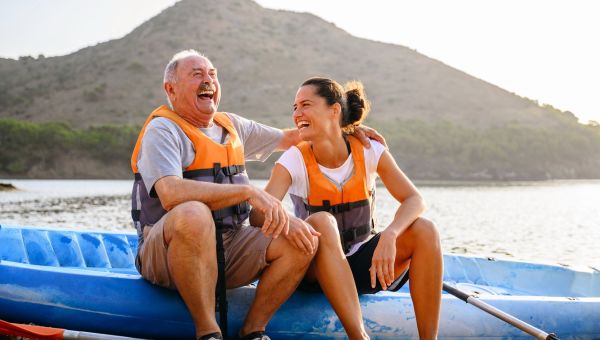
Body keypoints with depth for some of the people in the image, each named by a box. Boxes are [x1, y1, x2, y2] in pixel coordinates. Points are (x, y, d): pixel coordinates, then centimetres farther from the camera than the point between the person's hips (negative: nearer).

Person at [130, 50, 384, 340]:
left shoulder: (231, 126, 16)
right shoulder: (163, 129, -7)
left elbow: (288, 138, 31)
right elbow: (171, 194, -25)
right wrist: (248, 192, -29)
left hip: (229, 248, 7)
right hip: (166, 250, -6)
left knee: (303, 239, -12)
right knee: (193, 215, -39)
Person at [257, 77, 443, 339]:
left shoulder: (369, 151, -7)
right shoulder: (295, 160, -12)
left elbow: (414, 200, -14)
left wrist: (390, 235, -34)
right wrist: (287, 221, -49)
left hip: (363, 263, 2)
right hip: (318, 268, -2)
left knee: (424, 230, -21)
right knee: (321, 222, -34)